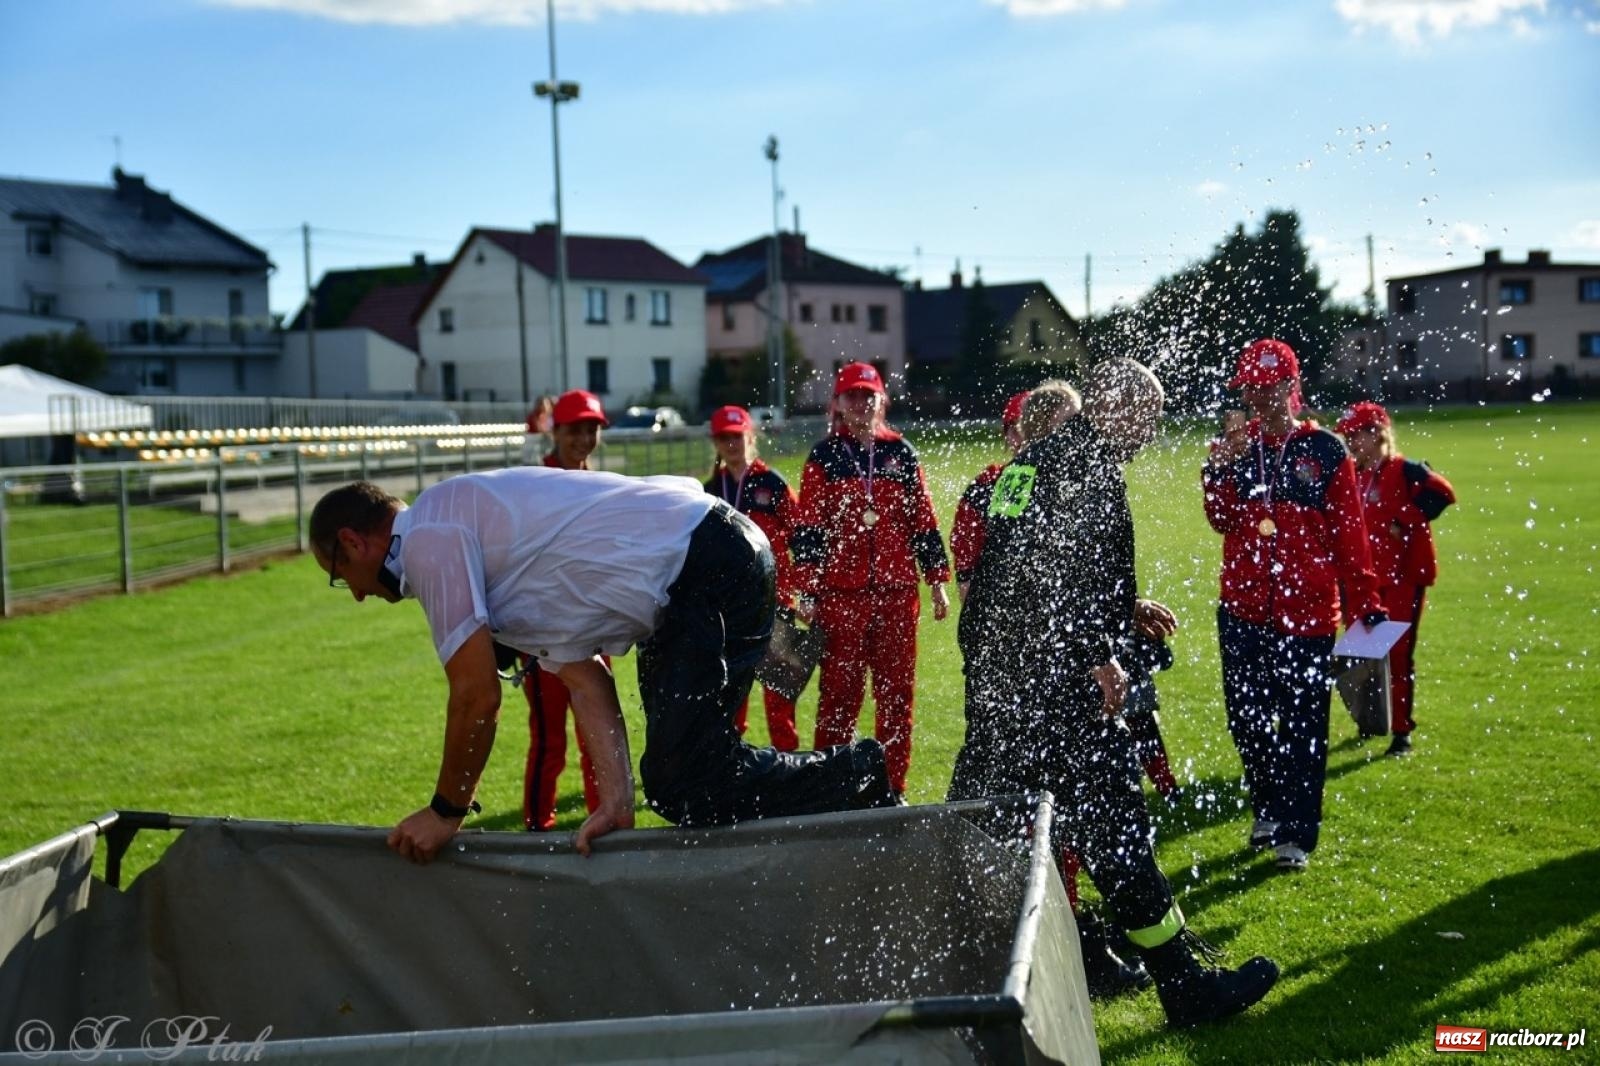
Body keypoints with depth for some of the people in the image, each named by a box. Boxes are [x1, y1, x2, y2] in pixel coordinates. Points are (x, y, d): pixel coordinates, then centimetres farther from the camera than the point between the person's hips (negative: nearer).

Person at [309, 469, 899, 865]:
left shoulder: (427, 539, -5)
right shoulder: (480, 537, 24)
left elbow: (477, 697, -7)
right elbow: (585, 680, 17)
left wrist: (446, 811, 8)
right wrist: (615, 803, 9)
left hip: (711, 573, -10)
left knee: (679, 785, -12)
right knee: (679, 761, 14)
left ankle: (858, 781, -2)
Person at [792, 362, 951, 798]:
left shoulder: (900, 453, 9)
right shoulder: (825, 457, 2)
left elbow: (924, 520, 12)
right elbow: (808, 530, -1)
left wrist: (937, 582, 10)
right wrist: (808, 593, -7)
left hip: (897, 591, 3)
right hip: (841, 594, -2)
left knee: (897, 691, 7)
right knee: (840, 692, -1)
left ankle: (893, 785, 16)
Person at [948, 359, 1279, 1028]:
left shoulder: (1031, 460, 19)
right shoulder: (1091, 468, -9)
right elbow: (1072, 572, -21)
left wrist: (1128, 614, 28)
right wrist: (1100, 654, -16)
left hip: (990, 662, 9)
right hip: (1050, 675, -9)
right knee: (1111, 825, -4)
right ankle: (1186, 988, 3)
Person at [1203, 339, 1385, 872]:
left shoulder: (1325, 450, -1)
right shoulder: (1234, 443, 6)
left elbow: (1348, 533, 1)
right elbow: (1223, 521, -6)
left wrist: (1366, 605, -2)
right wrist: (1222, 465, -20)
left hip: (1307, 614, -3)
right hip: (1242, 610, 3)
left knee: (1303, 727, 1)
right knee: (1246, 719, 11)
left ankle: (1296, 833, 9)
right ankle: (1267, 809, 31)